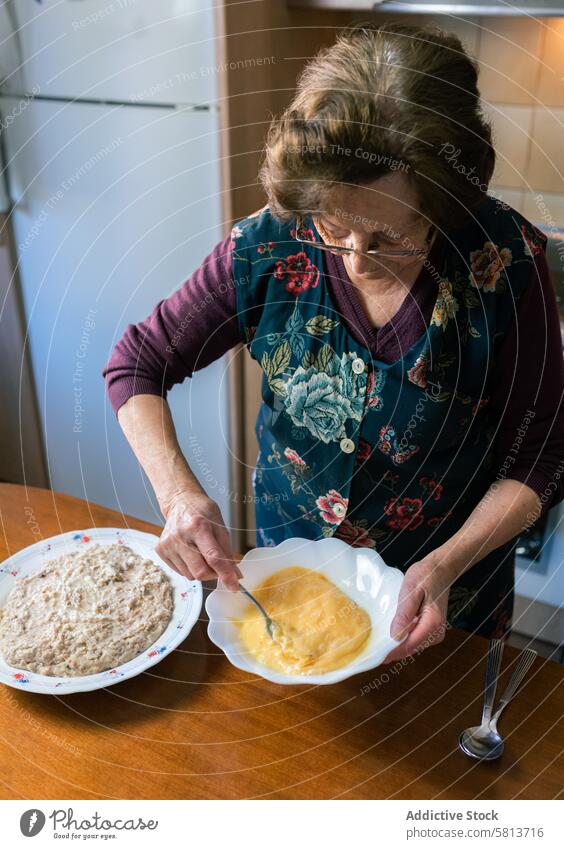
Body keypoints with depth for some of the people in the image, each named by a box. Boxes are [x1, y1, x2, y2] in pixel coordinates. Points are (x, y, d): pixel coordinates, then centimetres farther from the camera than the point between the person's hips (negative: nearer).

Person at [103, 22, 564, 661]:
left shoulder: (505, 261, -23)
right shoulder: (266, 249, -20)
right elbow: (136, 364, -11)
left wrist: (450, 564, -29)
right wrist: (177, 493, -26)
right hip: (287, 574, 2)